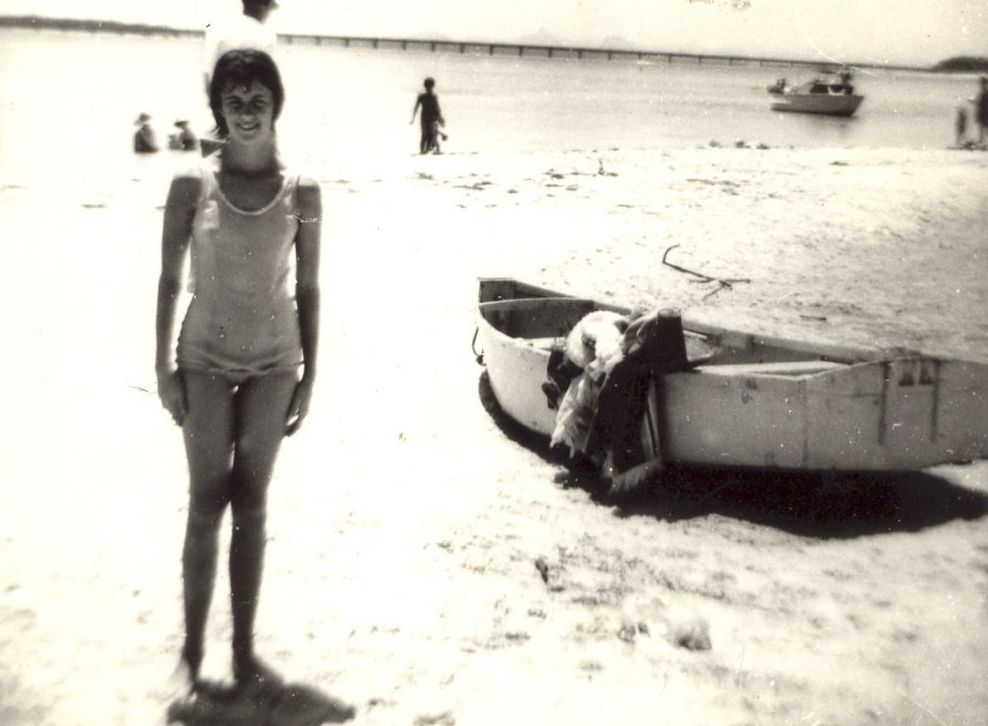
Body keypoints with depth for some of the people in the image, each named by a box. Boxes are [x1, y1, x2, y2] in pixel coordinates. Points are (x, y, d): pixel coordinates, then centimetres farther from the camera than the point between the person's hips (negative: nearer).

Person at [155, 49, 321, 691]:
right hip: (206, 362, -1)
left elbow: (308, 289, 1)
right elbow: (169, 281, -1)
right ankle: (192, 651, 16)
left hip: (273, 365, 1)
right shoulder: (192, 184, -5)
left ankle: (245, 650, 19)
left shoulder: (301, 192, -3)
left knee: (251, 506, 9)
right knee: (207, 506, 3)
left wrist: (309, 377, 1)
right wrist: (163, 367, -4)